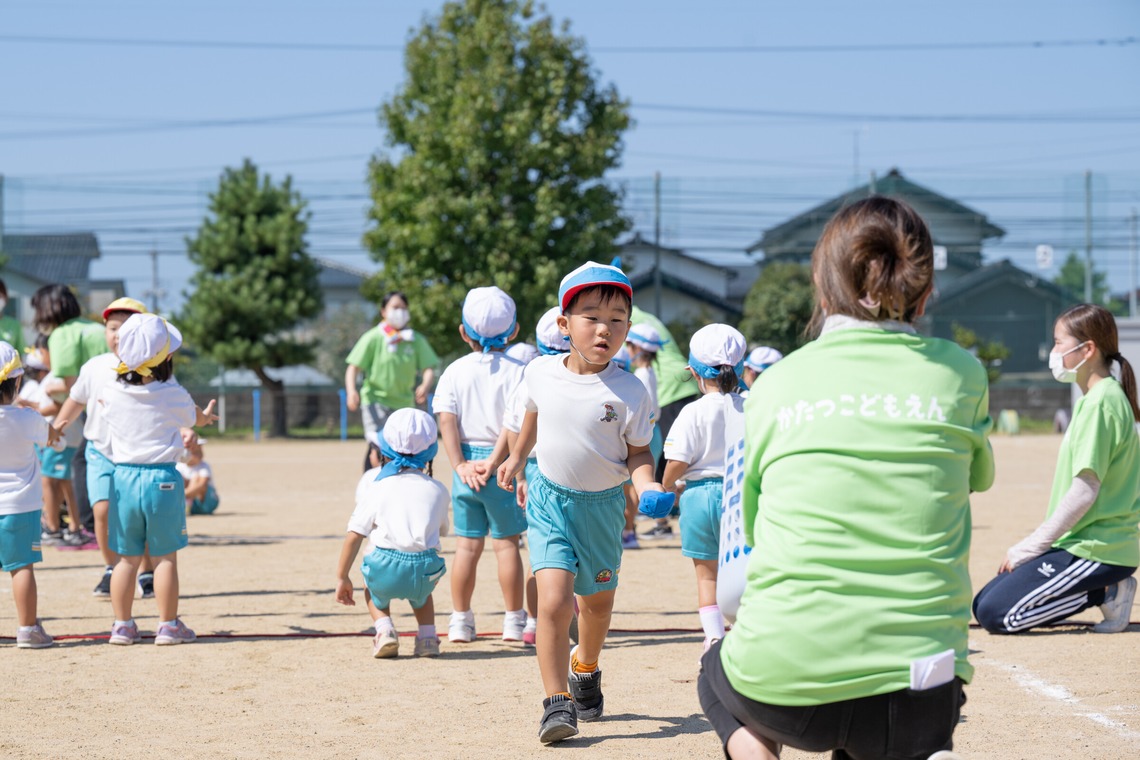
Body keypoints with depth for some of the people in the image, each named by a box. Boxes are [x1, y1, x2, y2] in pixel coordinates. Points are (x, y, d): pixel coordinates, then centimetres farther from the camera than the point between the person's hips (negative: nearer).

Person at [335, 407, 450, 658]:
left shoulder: (375, 486, 9)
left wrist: (342, 578, 13)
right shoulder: (437, 489, 12)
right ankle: (427, 636, 16)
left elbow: (354, 536, 5)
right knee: (421, 595, 39)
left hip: (385, 571, -2)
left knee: (374, 590, 36)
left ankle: (384, 630, 11)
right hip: (426, 571, 2)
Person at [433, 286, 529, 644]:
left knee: (467, 544, 9)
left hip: (466, 463, 3)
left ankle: (461, 621, 14)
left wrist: (460, 464, -6)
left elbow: (447, 421, -5)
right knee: (506, 542, 5)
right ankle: (513, 621, 9)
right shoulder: (516, 371, -5)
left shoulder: (455, 371, 3)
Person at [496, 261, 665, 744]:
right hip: (550, 499, 0)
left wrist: (646, 485, -24)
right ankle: (556, 703, -13)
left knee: (597, 600, 19)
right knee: (554, 600, -18)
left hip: (602, 505, 0)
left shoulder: (629, 392, -14)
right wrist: (516, 457, 27)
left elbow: (638, 451, -5)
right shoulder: (541, 373, -7)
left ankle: (585, 670, 49)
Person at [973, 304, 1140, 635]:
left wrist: (1029, 547, -16)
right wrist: (1033, 545, 15)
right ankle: (1104, 590, 6)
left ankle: (1104, 594, -6)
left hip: (1096, 549, -10)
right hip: (1080, 542, 10)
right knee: (983, 604, 7)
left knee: (995, 613, -17)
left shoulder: (1101, 402, -16)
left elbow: (1085, 490, -21)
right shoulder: (1092, 399, 15)